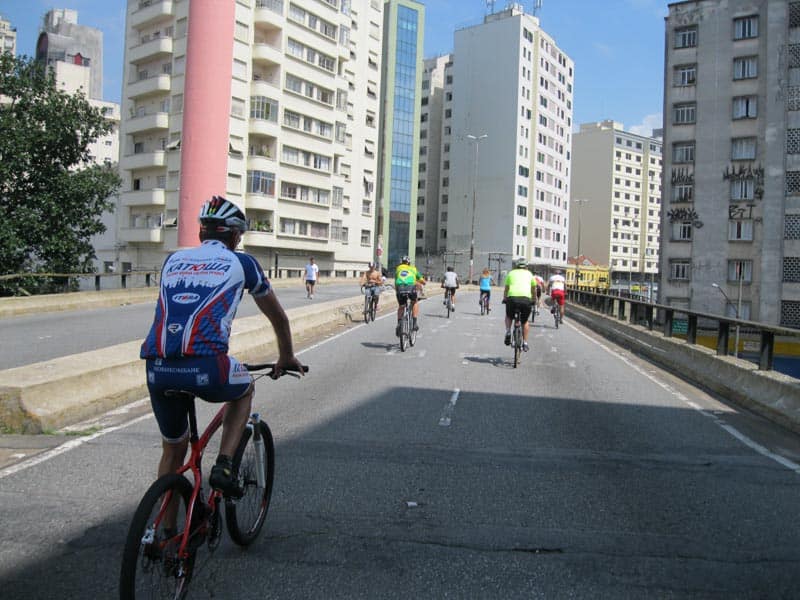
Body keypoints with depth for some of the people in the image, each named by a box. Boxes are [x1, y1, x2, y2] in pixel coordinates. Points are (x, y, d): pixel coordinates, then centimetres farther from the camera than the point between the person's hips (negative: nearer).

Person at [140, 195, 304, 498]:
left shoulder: (173, 260, 24)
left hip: (157, 369, 4)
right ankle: (224, 466, 15)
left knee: (172, 450, 25)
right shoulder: (241, 262, 14)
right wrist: (286, 358, 43)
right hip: (205, 367, -4)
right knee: (245, 389, 30)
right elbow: (278, 317, 25)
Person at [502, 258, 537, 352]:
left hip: (512, 297, 0)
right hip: (526, 298, 0)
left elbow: (506, 289, 27)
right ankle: (525, 343, 18)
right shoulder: (529, 274, 23)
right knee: (525, 321, 22)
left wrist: (504, 299, 44)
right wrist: (533, 300, 48)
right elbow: (534, 290, 31)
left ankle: (508, 332, 7)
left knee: (508, 317, 29)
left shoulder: (511, 273, 22)